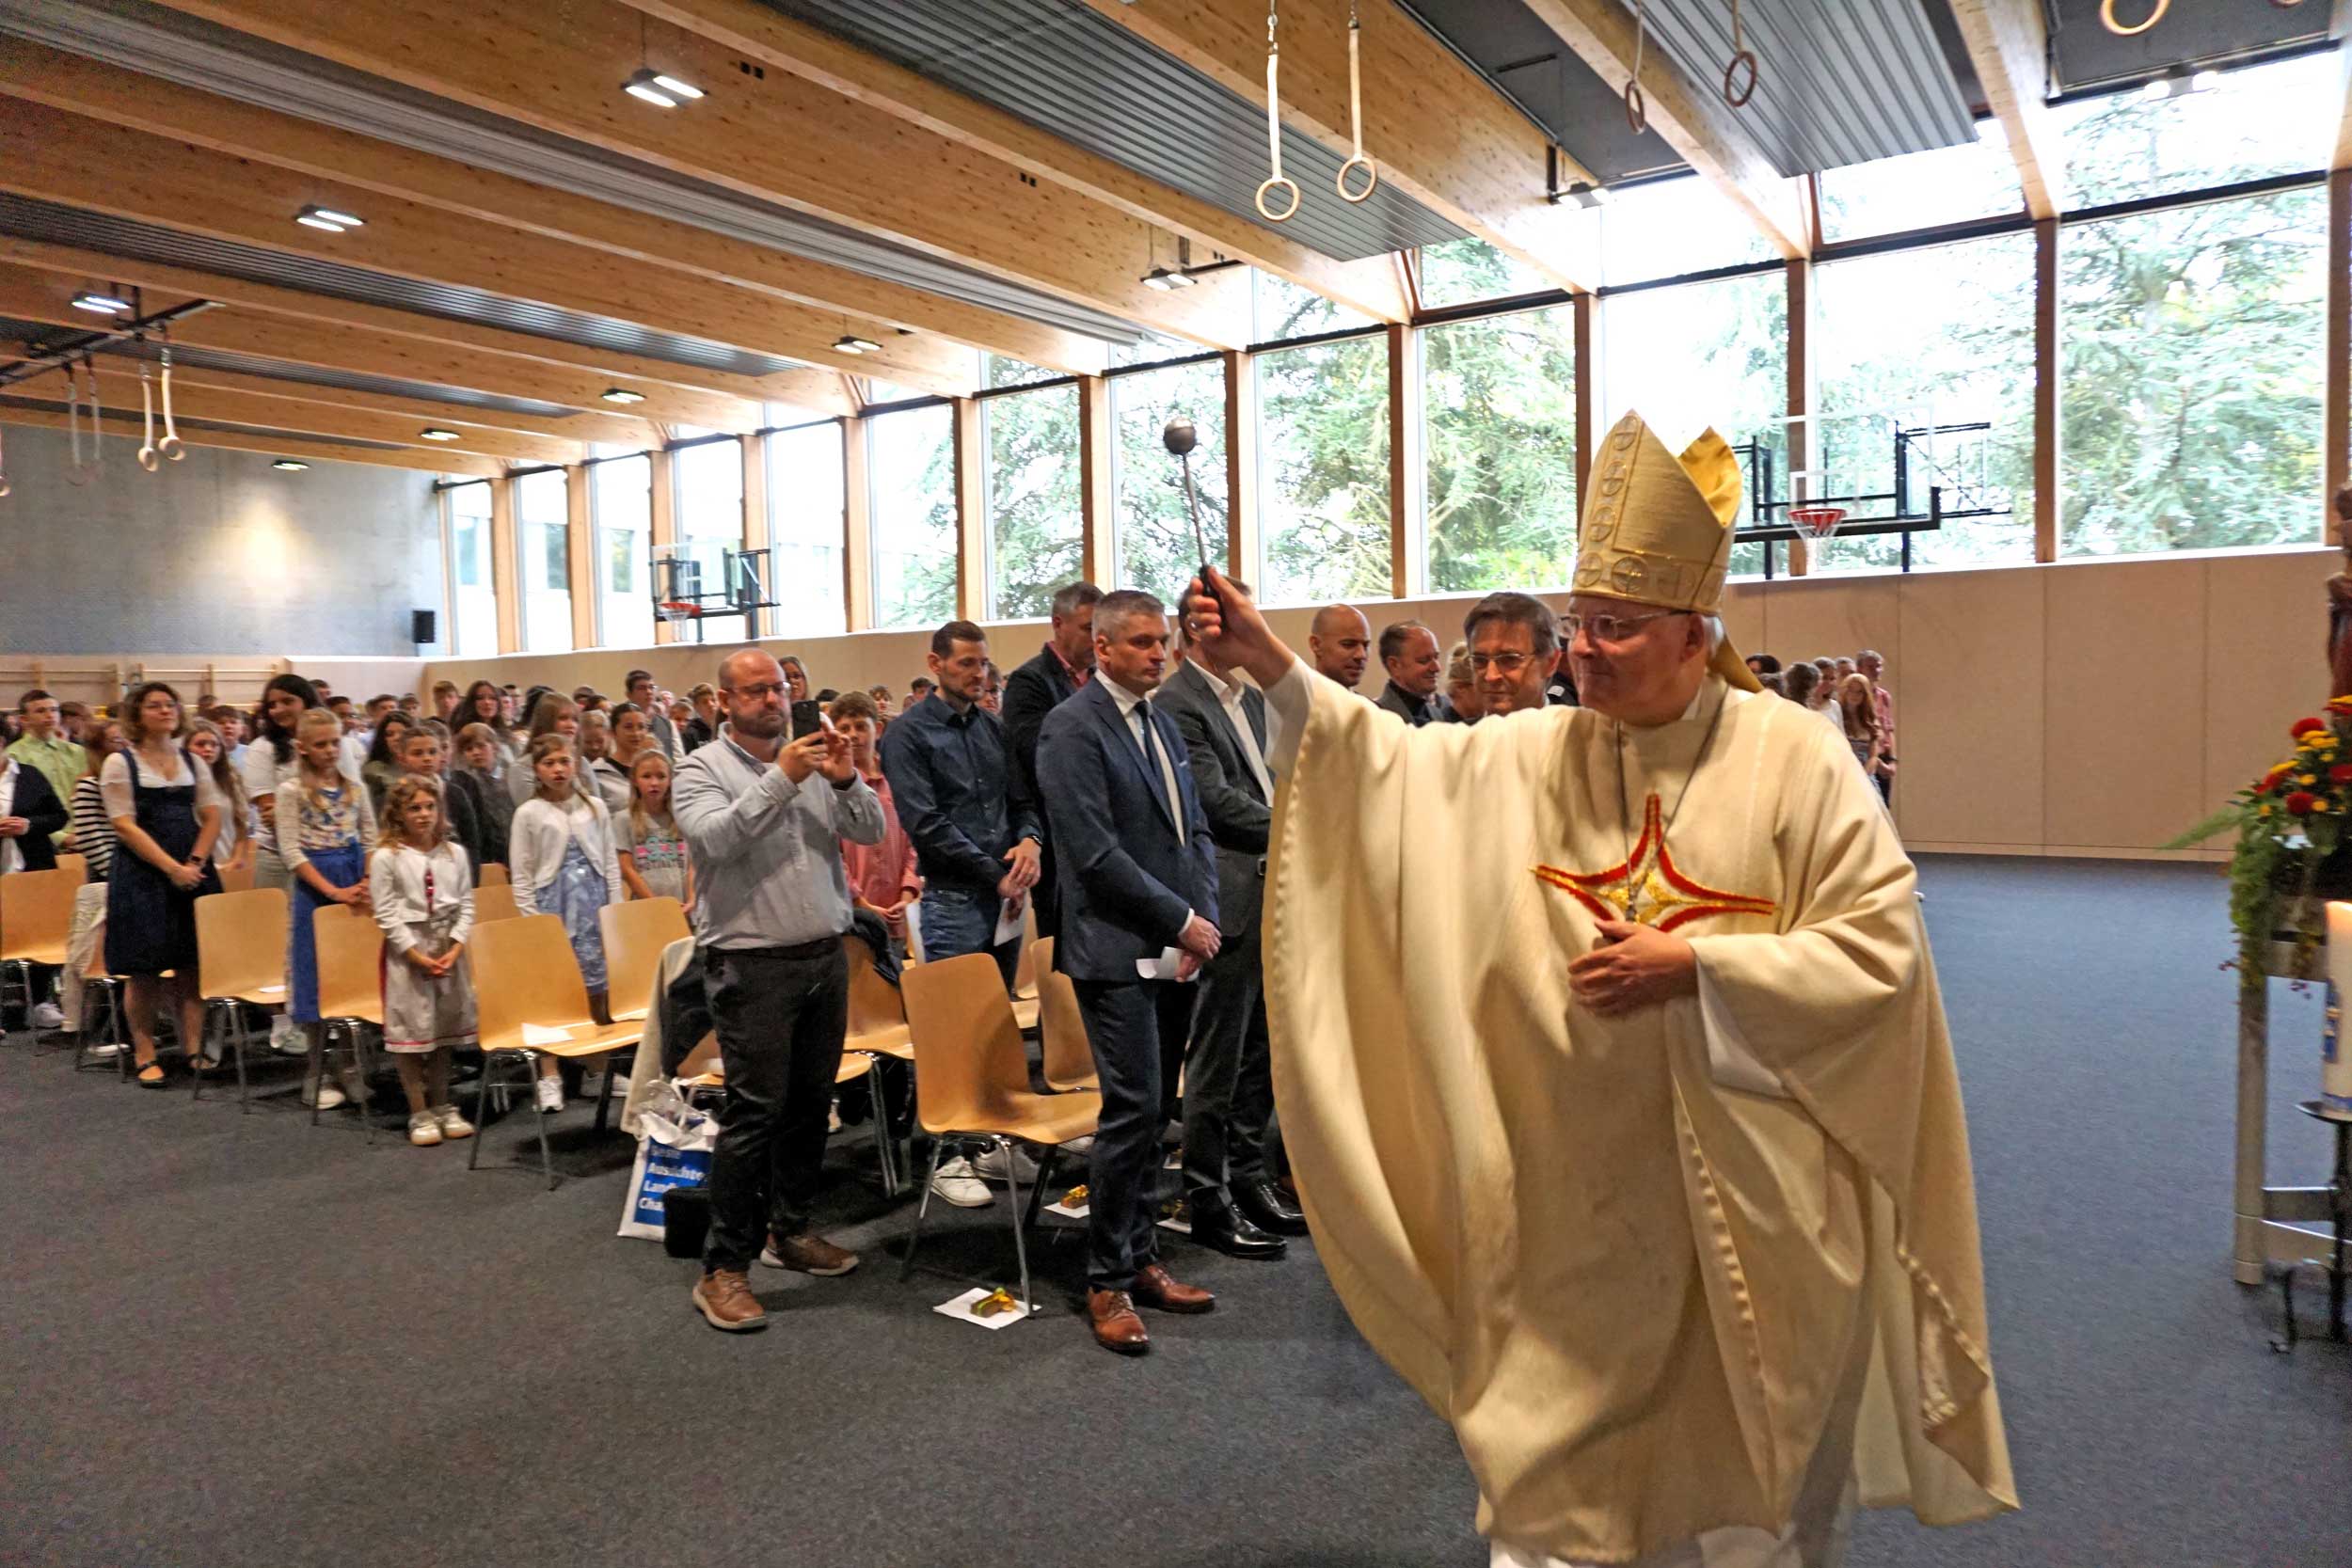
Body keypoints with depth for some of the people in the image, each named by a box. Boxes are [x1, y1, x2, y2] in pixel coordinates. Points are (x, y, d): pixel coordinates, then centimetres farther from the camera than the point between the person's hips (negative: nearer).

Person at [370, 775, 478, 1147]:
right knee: (410, 1030, 0)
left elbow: (466, 906, 4)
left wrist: (454, 949, -9)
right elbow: (387, 915, -10)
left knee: (445, 1028, 12)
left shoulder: (454, 854, 4)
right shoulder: (386, 858, -8)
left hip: (449, 950, 4)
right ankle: (419, 1113, 10)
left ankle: (442, 1106, 24)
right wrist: (419, 955, -15)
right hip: (407, 951, -4)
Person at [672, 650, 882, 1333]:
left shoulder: (813, 761, 10)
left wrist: (846, 780, -14)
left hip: (825, 956, 5)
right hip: (751, 963, -5)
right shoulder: (703, 769, -3)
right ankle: (724, 1269, 5)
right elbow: (717, 838, -21)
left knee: (811, 1102, 13)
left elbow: (871, 831, 3)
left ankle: (789, 1229, 29)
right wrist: (781, 779, -24)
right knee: (753, 1111, -5)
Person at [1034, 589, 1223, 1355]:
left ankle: (1141, 1261, 24)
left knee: (1151, 1112, 12)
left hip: (1175, 953, 7)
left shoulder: (1163, 723, 16)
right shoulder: (1073, 728, -9)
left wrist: (1205, 916, 2)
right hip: (1119, 952, -7)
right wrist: (1181, 921, -12)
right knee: (1133, 1111, -7)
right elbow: (1096, 851, -16)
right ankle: (1107, 1282, 8)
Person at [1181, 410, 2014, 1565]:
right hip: (1580, 1192, 3)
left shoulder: (1797, 760, -9)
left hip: (1748, 1191, -2)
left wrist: (1692, 969, -19)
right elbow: (1395, 762, -7)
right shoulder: (1540, 756, 0)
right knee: (1561, 1460, 13)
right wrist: (1271, 667, -18)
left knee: (1749, 1453, 16)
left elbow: (1882, 946, -11)